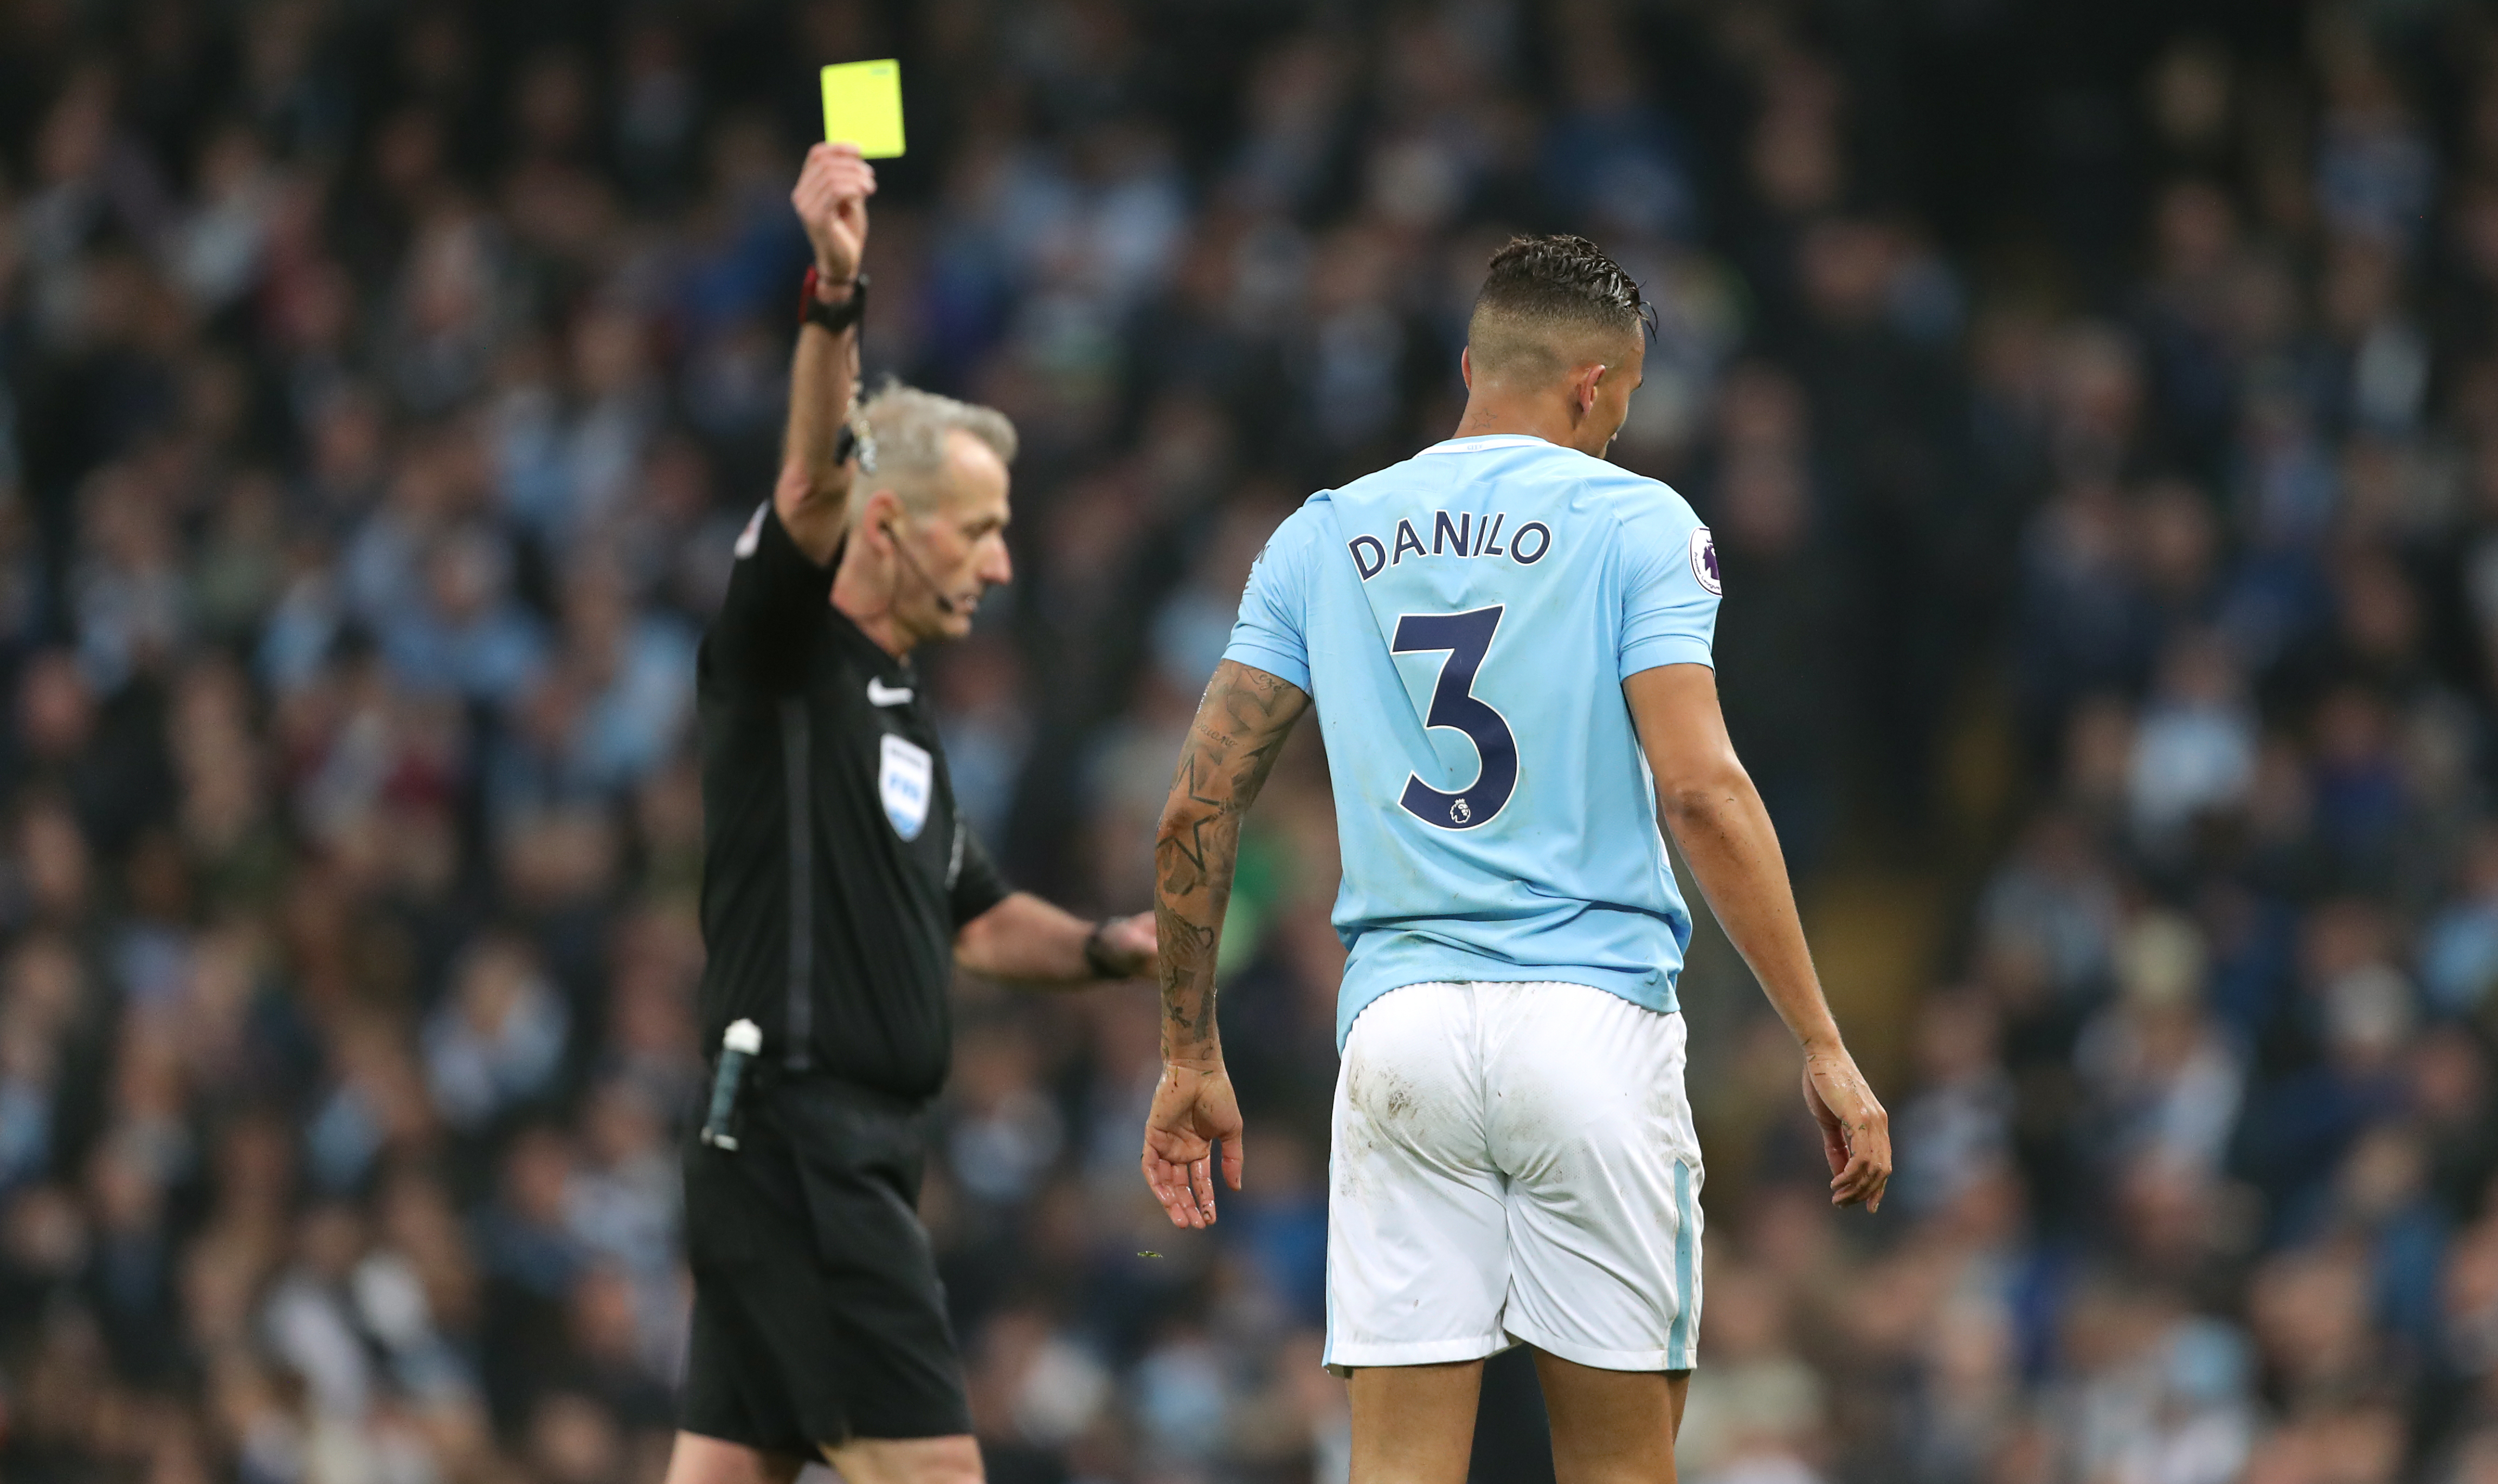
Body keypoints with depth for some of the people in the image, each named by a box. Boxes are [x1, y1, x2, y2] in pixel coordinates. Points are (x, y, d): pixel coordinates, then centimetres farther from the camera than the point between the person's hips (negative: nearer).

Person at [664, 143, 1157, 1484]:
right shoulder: (787, 657, -5)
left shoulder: (901, 713, 21)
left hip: (852, 1160, 9)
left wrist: (1108, 948, 11)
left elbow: (974, 918, 30)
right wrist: (834, 292, -38)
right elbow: (814, 480, -23)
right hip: (795, 1136, -9)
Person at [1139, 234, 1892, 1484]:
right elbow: (1700, 793, -11)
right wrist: (1822, 1046, -9)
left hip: (1397, 1029, 3)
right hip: (1591, 1010, -3)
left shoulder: (1322, 538, 12)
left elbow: (1195, 814, 10)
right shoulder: (1631, 523, 0)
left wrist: (1190, 1056, 19)